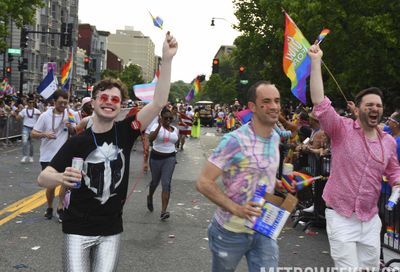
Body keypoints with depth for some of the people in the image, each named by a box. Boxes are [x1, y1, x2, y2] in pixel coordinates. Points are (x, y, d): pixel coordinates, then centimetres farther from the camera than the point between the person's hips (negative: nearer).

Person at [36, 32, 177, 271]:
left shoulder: (125, 133, -5)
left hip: (111, 230, 1)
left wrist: (167, 59, -23)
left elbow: (159, 102, -15)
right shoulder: (77, 142, -7)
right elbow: (43, 178, -8)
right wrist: (61, 178, -32)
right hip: (78, 229, -1)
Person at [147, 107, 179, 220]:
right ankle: (150, 197, 48)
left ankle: (163, 211, -11)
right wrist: (159, 126, -39)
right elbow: (150, 139, -31)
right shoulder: (156, 126, -11)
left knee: (166, 184, -9)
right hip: (156, 158, -2)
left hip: (170, 158, 2)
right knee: (155, 181, 14)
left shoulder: (175, 129, 5)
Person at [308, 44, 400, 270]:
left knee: (370, 267, 14)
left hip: (370, 220, 5)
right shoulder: (342, 129, -9)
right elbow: (320, 102, -21)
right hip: (340, 217, -5)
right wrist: (316, 60, -22)